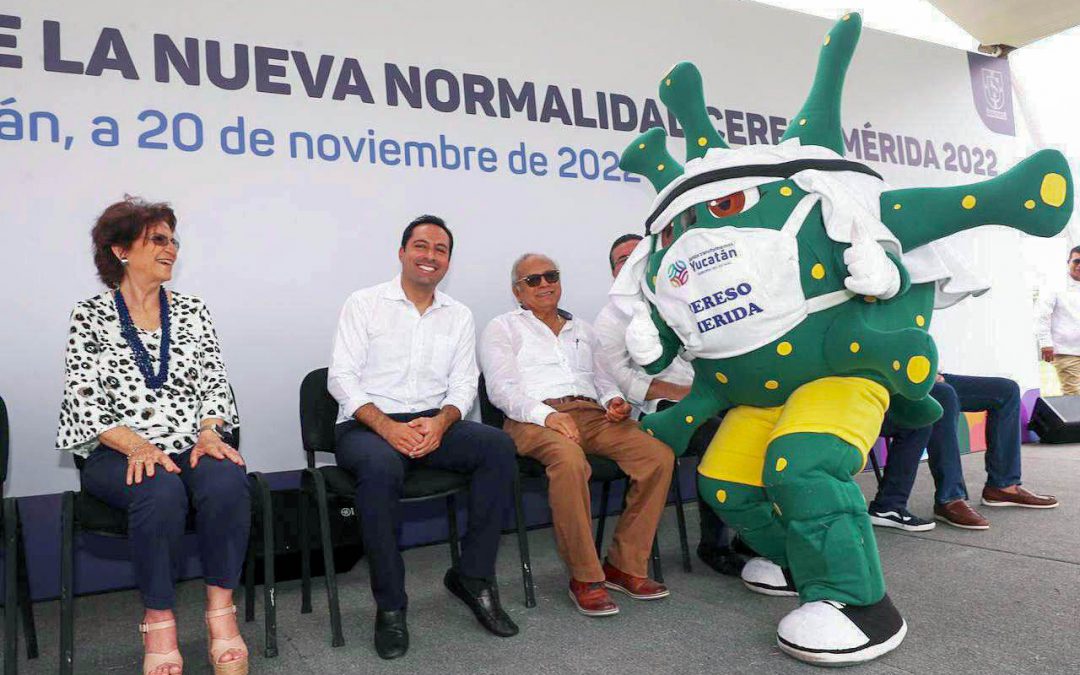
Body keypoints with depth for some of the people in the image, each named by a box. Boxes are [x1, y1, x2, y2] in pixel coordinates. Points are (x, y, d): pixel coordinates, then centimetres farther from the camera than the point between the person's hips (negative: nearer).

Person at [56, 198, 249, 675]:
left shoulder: (193, 312, 14)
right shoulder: (91, 317, 6)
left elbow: (215, 384, 9)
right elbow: (85, 399, -3)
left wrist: (209, 433, -11)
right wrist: (136, 445, -19)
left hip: (192, 448, 2)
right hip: (116, 454, -2)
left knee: (226, 480, -31)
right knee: (160, 490, -35)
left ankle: (221, 611, -17)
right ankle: (159, 622, -16)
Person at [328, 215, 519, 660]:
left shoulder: (459, 316, 14)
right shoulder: (364, 304, 4)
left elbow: (464, 384, 7)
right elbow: (342, 378, -5)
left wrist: (441, 421, -16)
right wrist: (386, 426, -21)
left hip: (433, 423, 3)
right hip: (366, 425, -3)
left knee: (499, 446, -23)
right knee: (381, 466, -37)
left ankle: (473, 576, -12)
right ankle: (390, 606, -21)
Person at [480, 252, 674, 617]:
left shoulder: (581, 329, 30)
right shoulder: (503, 328, 13)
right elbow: (501, 388, -1)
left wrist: (615, 400, 2)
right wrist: (546, 414, -19)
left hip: (591, 414, 5)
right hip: (533, 419, -5)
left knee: (659, 455, -20)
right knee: (569, 459, -39)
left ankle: (625, 564, -9)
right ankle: (585, 577, -22)